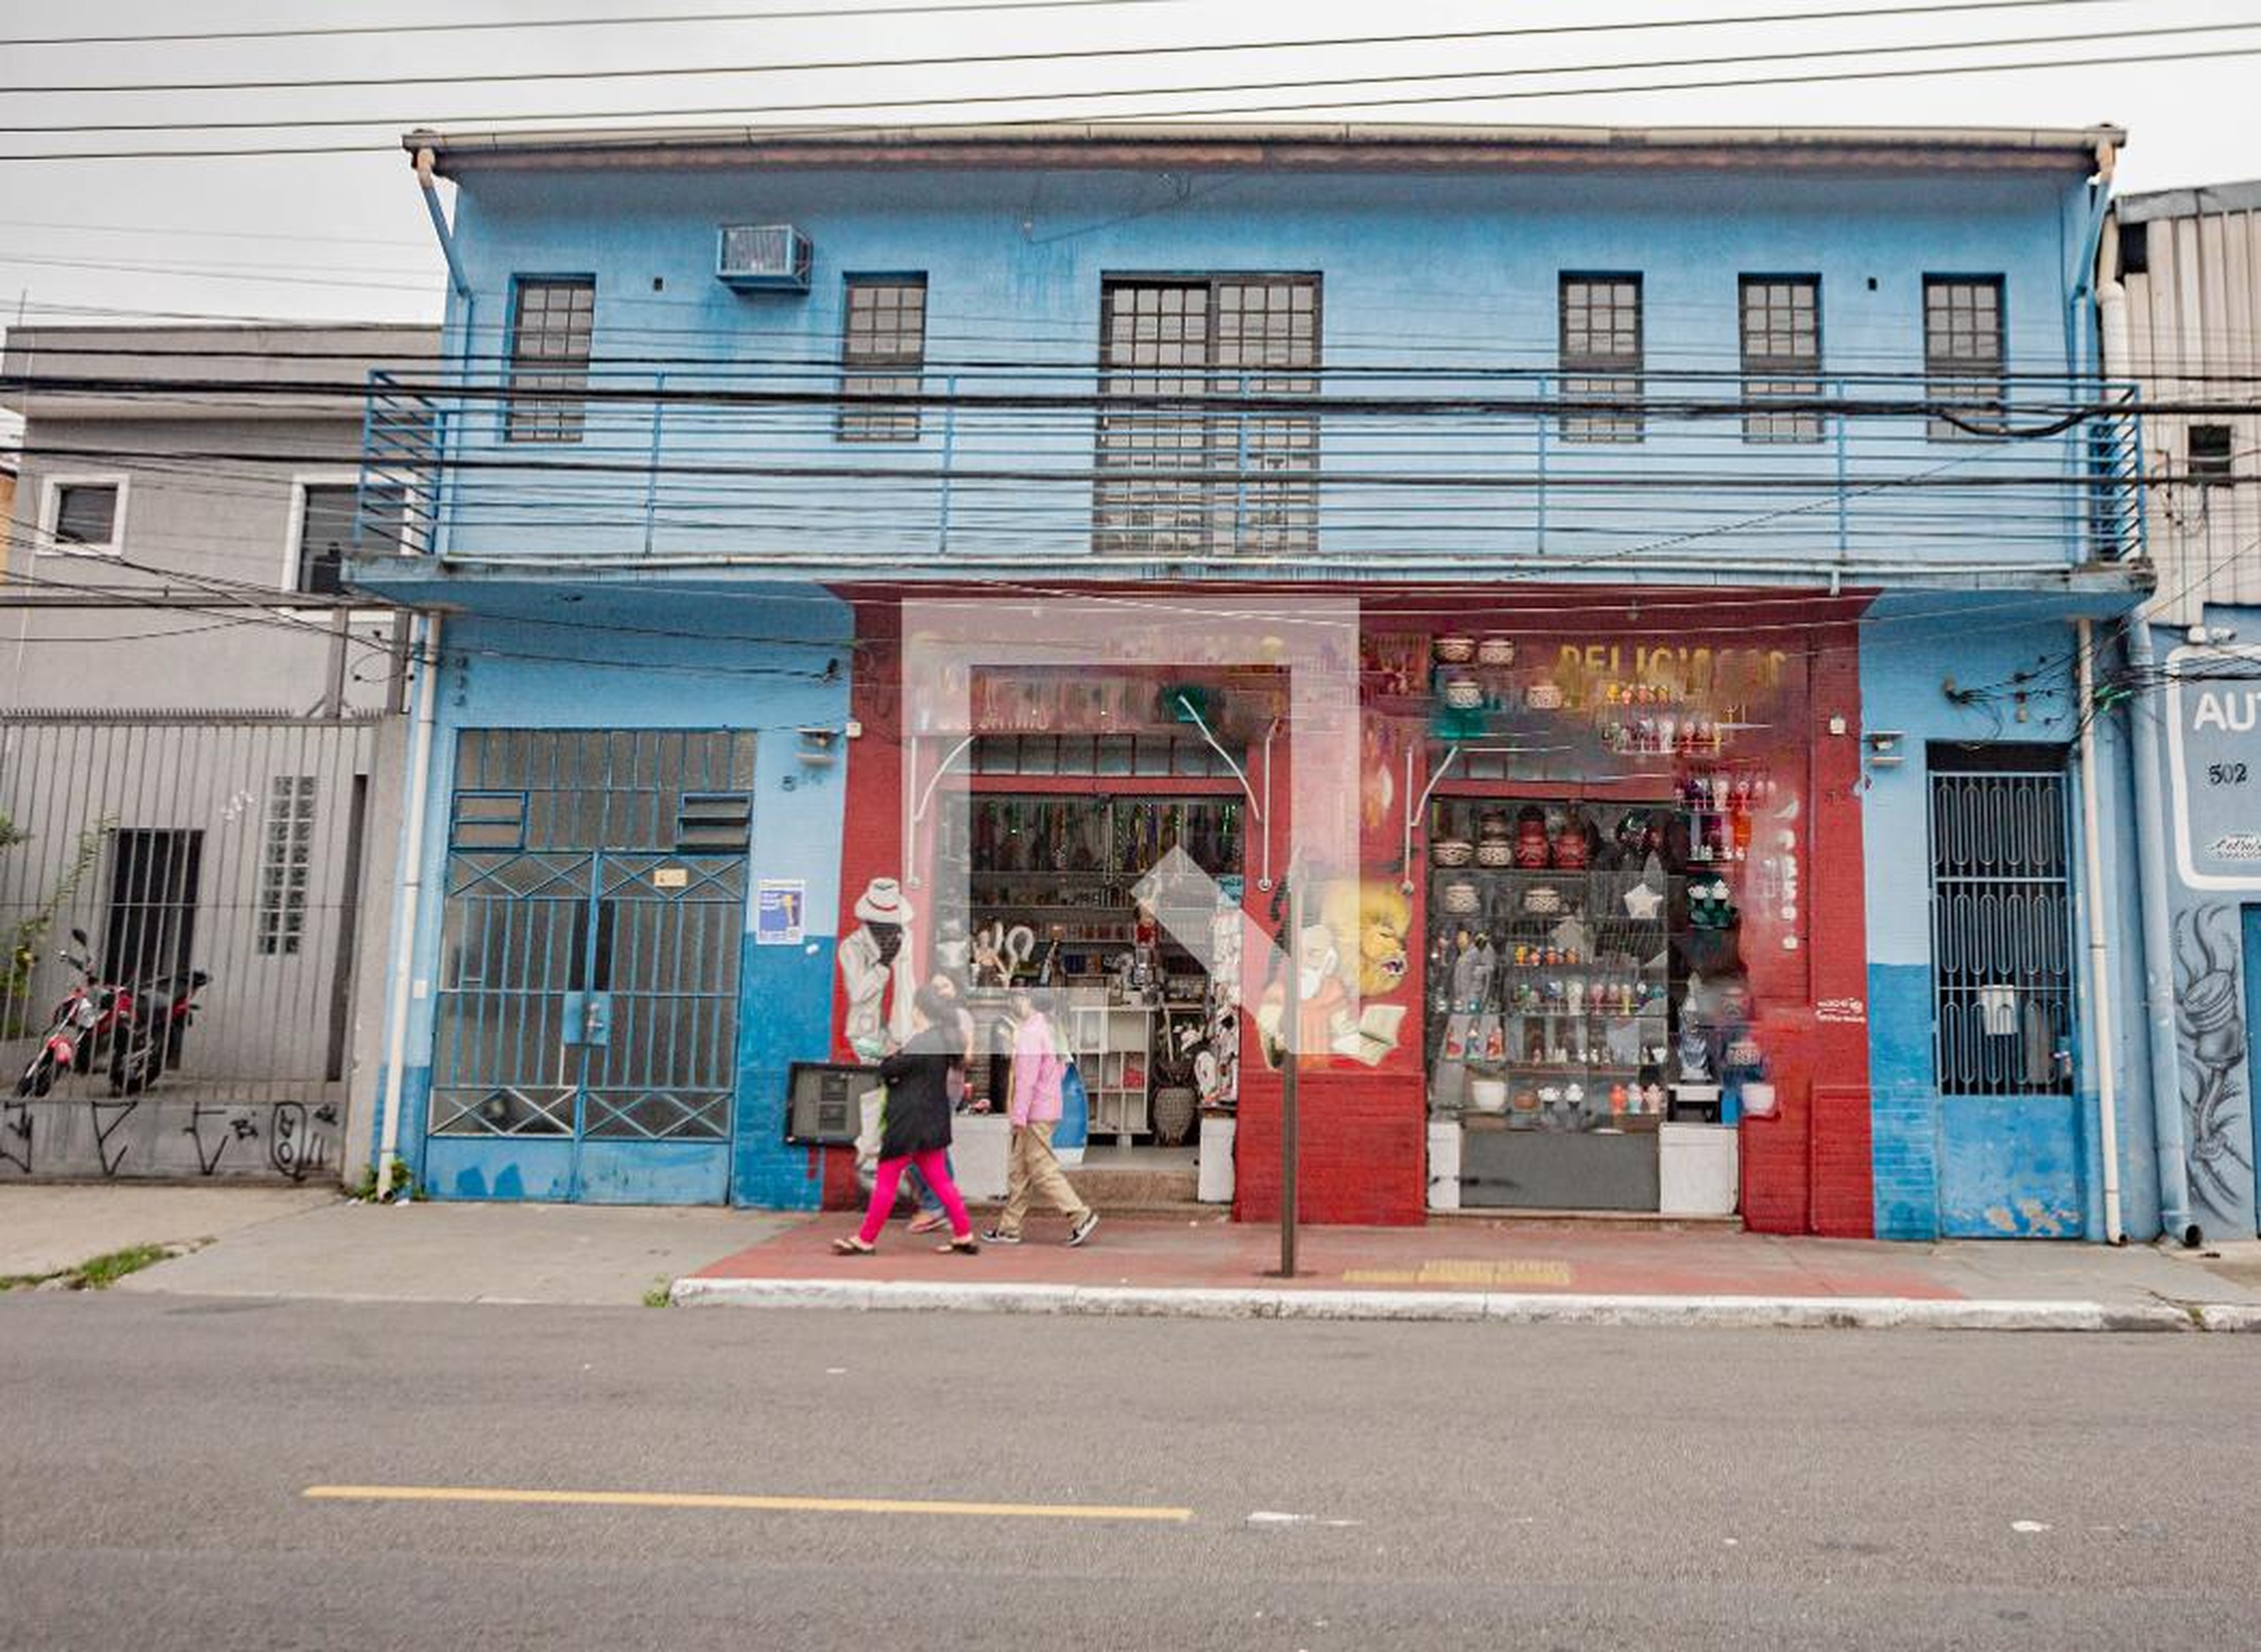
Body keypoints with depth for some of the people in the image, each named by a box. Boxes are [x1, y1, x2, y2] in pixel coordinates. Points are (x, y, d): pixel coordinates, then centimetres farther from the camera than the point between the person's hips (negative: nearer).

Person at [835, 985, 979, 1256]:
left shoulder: (920, 1044, -20)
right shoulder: (944, 1040, 9)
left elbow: (886, 1071, -17)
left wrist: (895, 1055, 3)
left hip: (909, 1123, -9)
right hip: (933, 1123, 9)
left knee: (886, 1182, 1)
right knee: (939, 1180, 13)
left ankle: (865, 1240, 9)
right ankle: (964, 1236, 13)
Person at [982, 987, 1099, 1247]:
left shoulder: (1030, 1031, -16)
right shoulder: (1048, 1029, 14)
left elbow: (1027, 1077, -21)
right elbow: (1062, 1070, 20)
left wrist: (1019, 1116, -20)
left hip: (1035, 1113, -10)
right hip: (1049, 1107, 10)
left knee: (1043, 1170, -5)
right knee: (1018, 1170, 12)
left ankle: (1081, 1215, -4)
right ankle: (1009, 1228, 15)